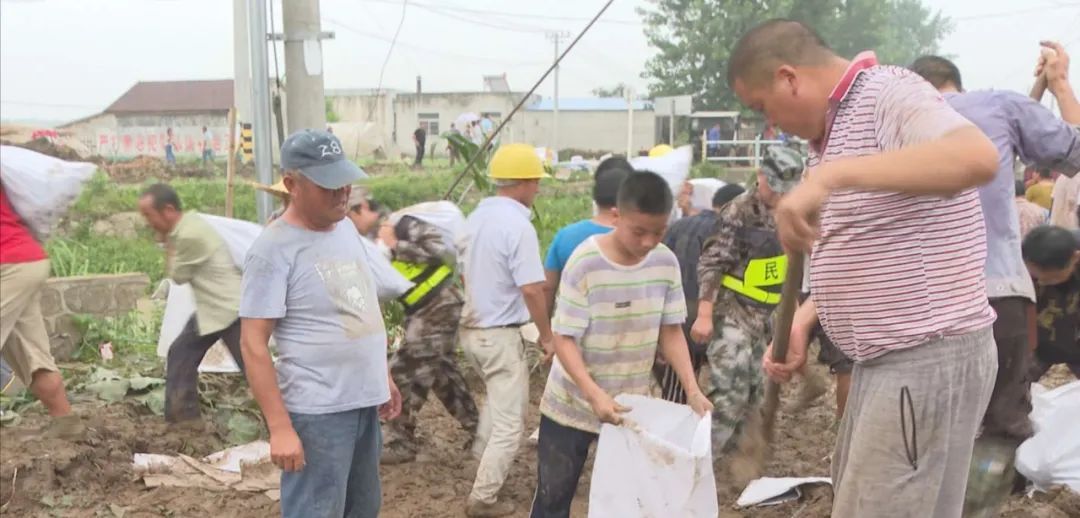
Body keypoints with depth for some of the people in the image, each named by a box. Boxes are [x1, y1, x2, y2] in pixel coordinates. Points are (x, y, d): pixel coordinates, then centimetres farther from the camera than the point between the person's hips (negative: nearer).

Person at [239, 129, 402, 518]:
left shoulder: (346, 228, 8)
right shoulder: (274, 249, -17)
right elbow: (253, 345, -18)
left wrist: (384, 377, 19)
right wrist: (279, 427, -22)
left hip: (363, 402, 8)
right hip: (316, 413, -8)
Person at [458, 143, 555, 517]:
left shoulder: (476, 217, 5)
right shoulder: (518, 226, -21)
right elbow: (531, 290, -23)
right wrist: (547, 336, -11)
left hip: (471, 328, 9)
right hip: (501, 334, -9)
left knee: (496, 399, 31)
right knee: (509, 421, 4)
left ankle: (483, 462, 40)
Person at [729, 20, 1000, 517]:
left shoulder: (889, 95, -15)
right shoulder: (832, 129, 14)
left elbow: (977, 156, -36)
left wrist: (829, 176, -41)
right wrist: (801, 322, 6)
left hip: (930, 355, -10)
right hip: (885, 356, 10)